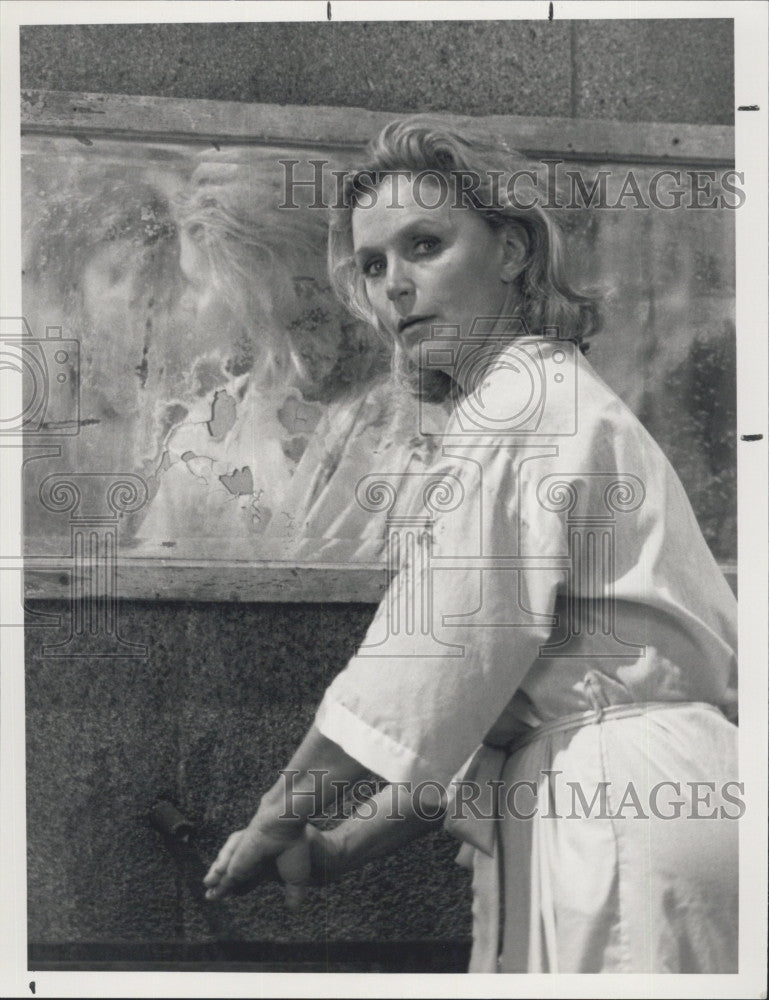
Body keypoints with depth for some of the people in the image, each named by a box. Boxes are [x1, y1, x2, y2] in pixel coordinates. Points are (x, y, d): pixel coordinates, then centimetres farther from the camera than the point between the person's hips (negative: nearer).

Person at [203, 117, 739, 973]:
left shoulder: (522, 403, -10)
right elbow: (491, 694, 20)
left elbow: (438, 654, -14)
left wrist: (276, 821, -2)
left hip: (621, 812, -10)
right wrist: (346, 847, 16)